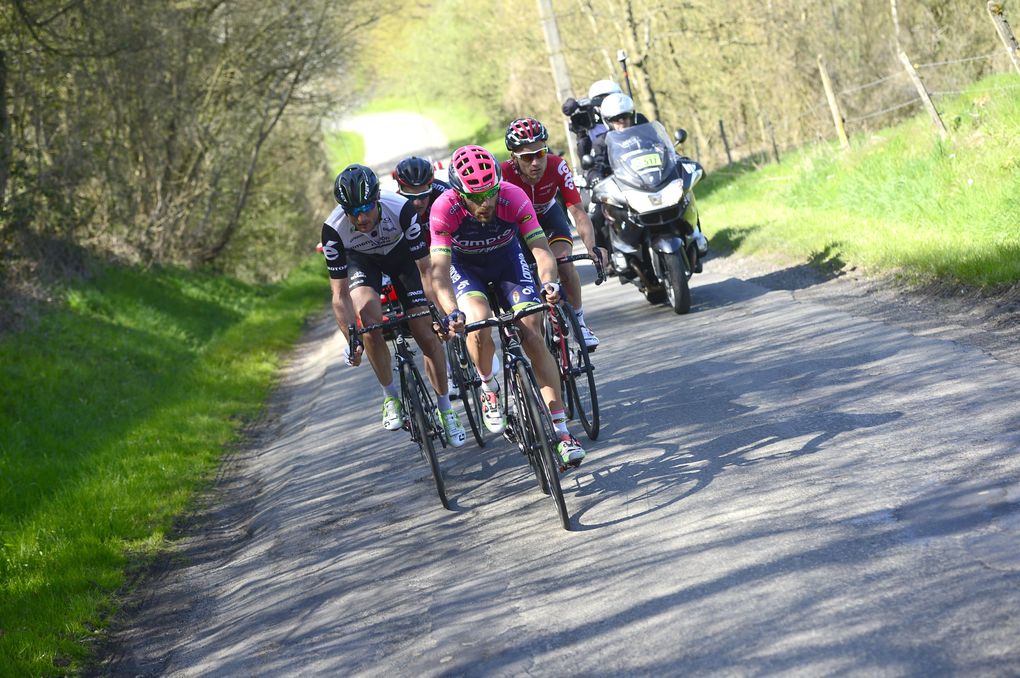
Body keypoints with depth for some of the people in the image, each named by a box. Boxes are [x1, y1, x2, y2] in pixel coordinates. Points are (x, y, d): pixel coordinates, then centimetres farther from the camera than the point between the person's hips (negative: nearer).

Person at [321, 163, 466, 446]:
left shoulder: (401, 209, -37)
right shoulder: (334, 229, -34)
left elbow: (425, 267, -29)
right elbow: (340, 295, -29)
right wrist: (351, 341, -34)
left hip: (401, 254, 0)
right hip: (361, 261, 0)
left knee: (427, 335, -8)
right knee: (369, 316, -29)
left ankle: (446, 409, 14)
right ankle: (391, 397, -8)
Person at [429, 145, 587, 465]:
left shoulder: (514, 198, -31)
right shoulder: (444, 210, -33)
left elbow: (541, 248, -35)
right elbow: (439, 272, -38)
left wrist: (548, 282, -56)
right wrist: (452, 312, -56)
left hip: (507, 258, 1)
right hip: (465, 266, -1)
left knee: (533, 333, -15)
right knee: (479, 322, -31)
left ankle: (561, 431, -14)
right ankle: (489, 388, 0)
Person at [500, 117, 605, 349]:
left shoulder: (557, 166, -31)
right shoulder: (503, 174, -36)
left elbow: (578, 212, -32)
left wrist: (591, 247, -48)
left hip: (547, 213, 1)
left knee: (564, 261, -22)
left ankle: (579, 321, -3)